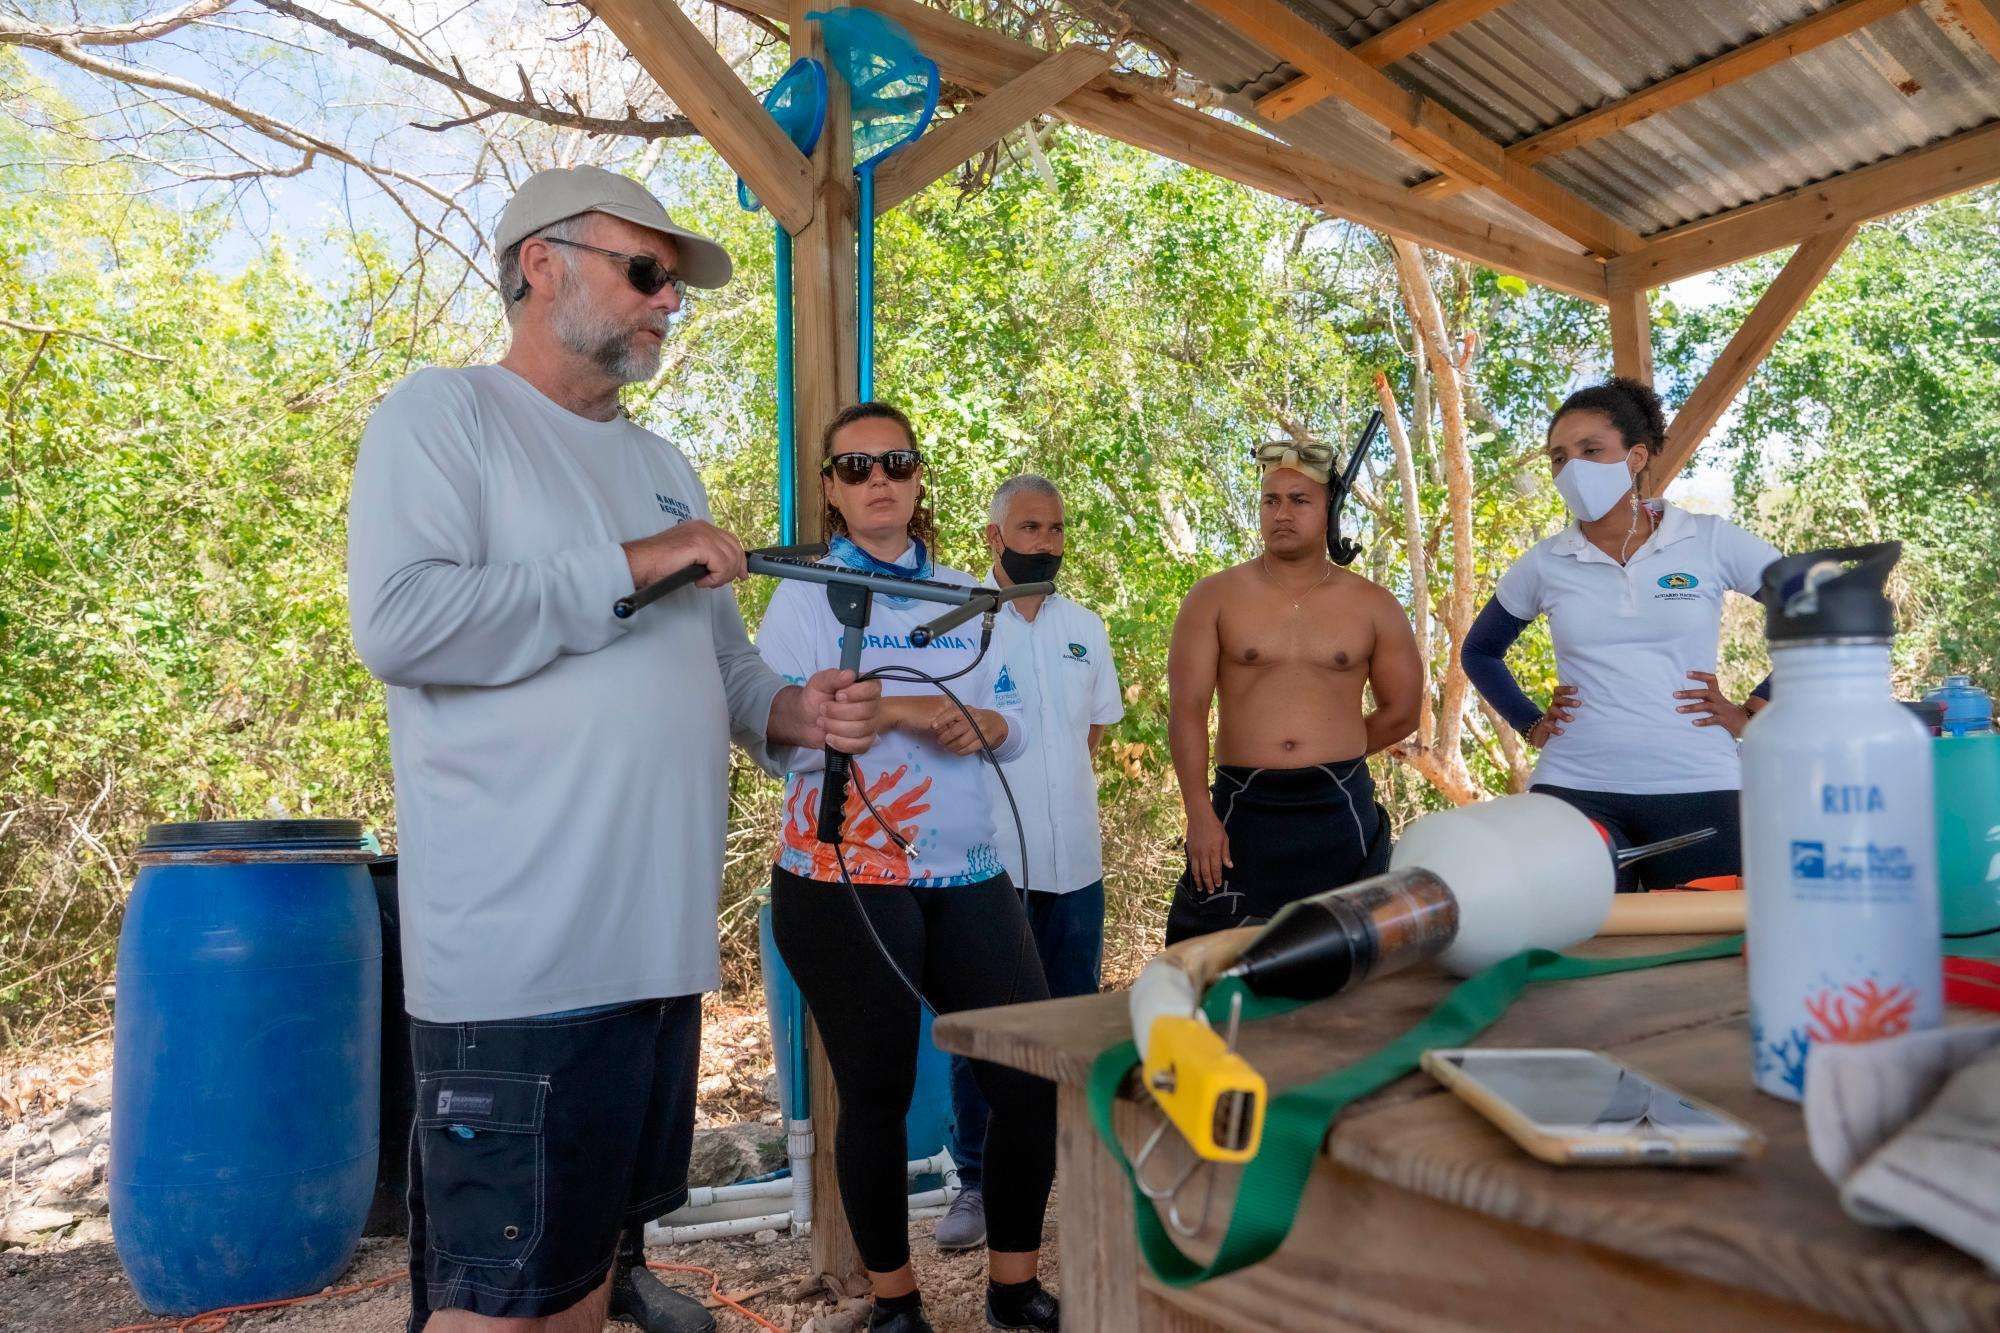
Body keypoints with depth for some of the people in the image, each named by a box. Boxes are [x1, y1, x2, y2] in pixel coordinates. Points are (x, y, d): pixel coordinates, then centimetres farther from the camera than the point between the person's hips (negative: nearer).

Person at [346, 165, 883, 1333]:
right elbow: (397, 620, -19)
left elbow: (721, 656, 21)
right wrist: (628, 568, -15)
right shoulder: (445, 416, -3)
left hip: (661, 944, 8)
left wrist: (794, 714, 1)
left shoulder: (665, 465, 18)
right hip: (520, 959, -7)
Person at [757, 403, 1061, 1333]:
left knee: (1034, 1078, 2)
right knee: (876, 1093, 7)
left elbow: (1015, 724, 13)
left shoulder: (968, 596, 13)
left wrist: (982, 726, -10)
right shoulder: (804, 596, -2)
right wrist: (897, 708, -22)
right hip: (844, 883, -4)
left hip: (970, 878, 5)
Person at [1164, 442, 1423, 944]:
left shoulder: (1373, 605, 5)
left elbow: (1402, 711, 14)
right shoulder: (1215, 597, 1)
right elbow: (1187, 710, -5)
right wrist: (1200, 815, -13)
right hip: (1243, 809, -1)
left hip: (1341, 812, 2)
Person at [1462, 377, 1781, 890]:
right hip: (1574, 789, 1)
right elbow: (1480, 652, 19)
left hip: (1696, 789, 0)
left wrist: (1750, 712, 2)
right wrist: (1530, 724, 8)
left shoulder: (1712, 542, 0)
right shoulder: (1542, 565, 4)